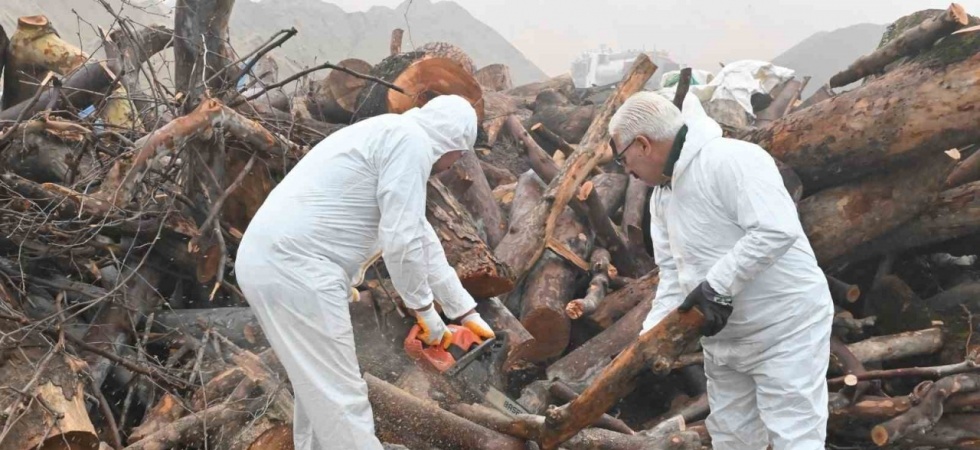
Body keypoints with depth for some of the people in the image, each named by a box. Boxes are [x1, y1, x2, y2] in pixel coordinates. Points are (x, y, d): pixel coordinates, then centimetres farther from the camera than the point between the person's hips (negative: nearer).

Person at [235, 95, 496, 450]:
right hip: (296, 268, -11)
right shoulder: (411, 141, -6)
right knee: (342, 401, -4)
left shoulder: (390, 139, 25)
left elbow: (421, 238, 30)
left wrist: (467, 313, 33)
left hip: (273, 262, 11)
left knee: (322, 393, 21)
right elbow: (401, 241, -15)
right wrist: (425, 309, 1)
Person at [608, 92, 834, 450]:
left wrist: (716, 286, -28)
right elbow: (673, 272, 8)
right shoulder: (662, 195, 8)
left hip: (785, 330, -9)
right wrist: (650, 338, -2)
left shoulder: (730, 159, -22)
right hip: (723, 338, 9)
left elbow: (777, 230, -31)